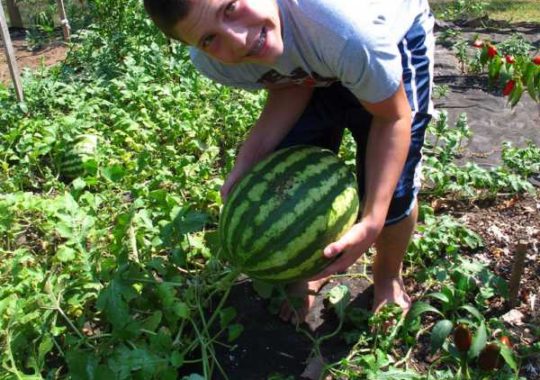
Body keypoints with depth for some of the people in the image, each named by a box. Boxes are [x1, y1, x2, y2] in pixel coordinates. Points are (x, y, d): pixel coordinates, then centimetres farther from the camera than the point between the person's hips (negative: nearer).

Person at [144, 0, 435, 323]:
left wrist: (371, 223, -35)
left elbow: (393, 118, -29)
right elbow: (289, 89, -14)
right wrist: (247, 162, -28)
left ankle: (388, 278, 23)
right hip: (310, 70, 4)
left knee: (392, 188, -11)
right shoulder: (212, 62, -29)